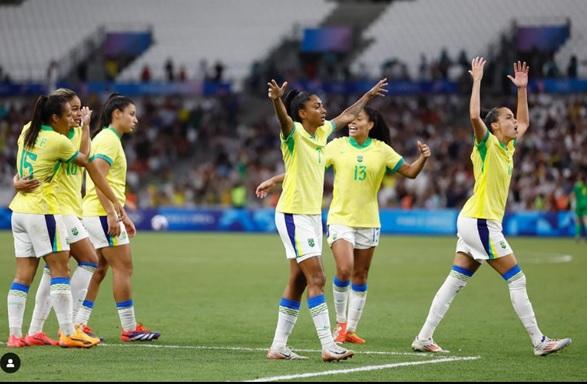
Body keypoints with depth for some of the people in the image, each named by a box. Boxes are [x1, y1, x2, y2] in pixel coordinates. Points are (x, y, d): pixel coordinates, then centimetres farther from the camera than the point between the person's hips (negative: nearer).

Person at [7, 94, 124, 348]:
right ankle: (68, 333, -6)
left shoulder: (26, 134, 8)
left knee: (23, 274, 6)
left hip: (19, 210, 7)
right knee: (59, 269, -3)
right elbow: (87, 163, -2)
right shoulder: (57, 141, -10)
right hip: (43, 211, -7)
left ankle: (15, 334, 3)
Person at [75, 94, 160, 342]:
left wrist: (122, 217, 25)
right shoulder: (109, 139, -11)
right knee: (123, 268, -6)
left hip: (93, 215, 10)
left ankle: (79, 325, 8)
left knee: (98, 270, 10)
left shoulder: (107, 138, 20)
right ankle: (130, 329, -3)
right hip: (102, 215, -10)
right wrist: (112, 215, -24)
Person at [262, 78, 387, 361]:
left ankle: (278, 346, 13)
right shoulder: (294, 133, -13)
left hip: (313, 215, 9)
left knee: (298, 282, 9)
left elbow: (346, 117, 29)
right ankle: (328, 346, -16)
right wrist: (277, 100, -58)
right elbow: (284, 118, -37)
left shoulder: (322, 131, 10)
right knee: (316, 279, -13)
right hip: (294, 215, -9)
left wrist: (368, 96, 38)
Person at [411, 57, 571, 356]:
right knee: (516, 279, -5)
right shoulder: (487, 144, -8)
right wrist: (477, 80, -20)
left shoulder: (507, 147, 15)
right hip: (480, 221, -9)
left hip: (476, 221, 9)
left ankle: (423, 338, 4)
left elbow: (524, 122, 32)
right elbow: (474, 116, -27)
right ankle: (539, 342, -2)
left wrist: (522, 88, 24)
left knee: (454, 282, 5)